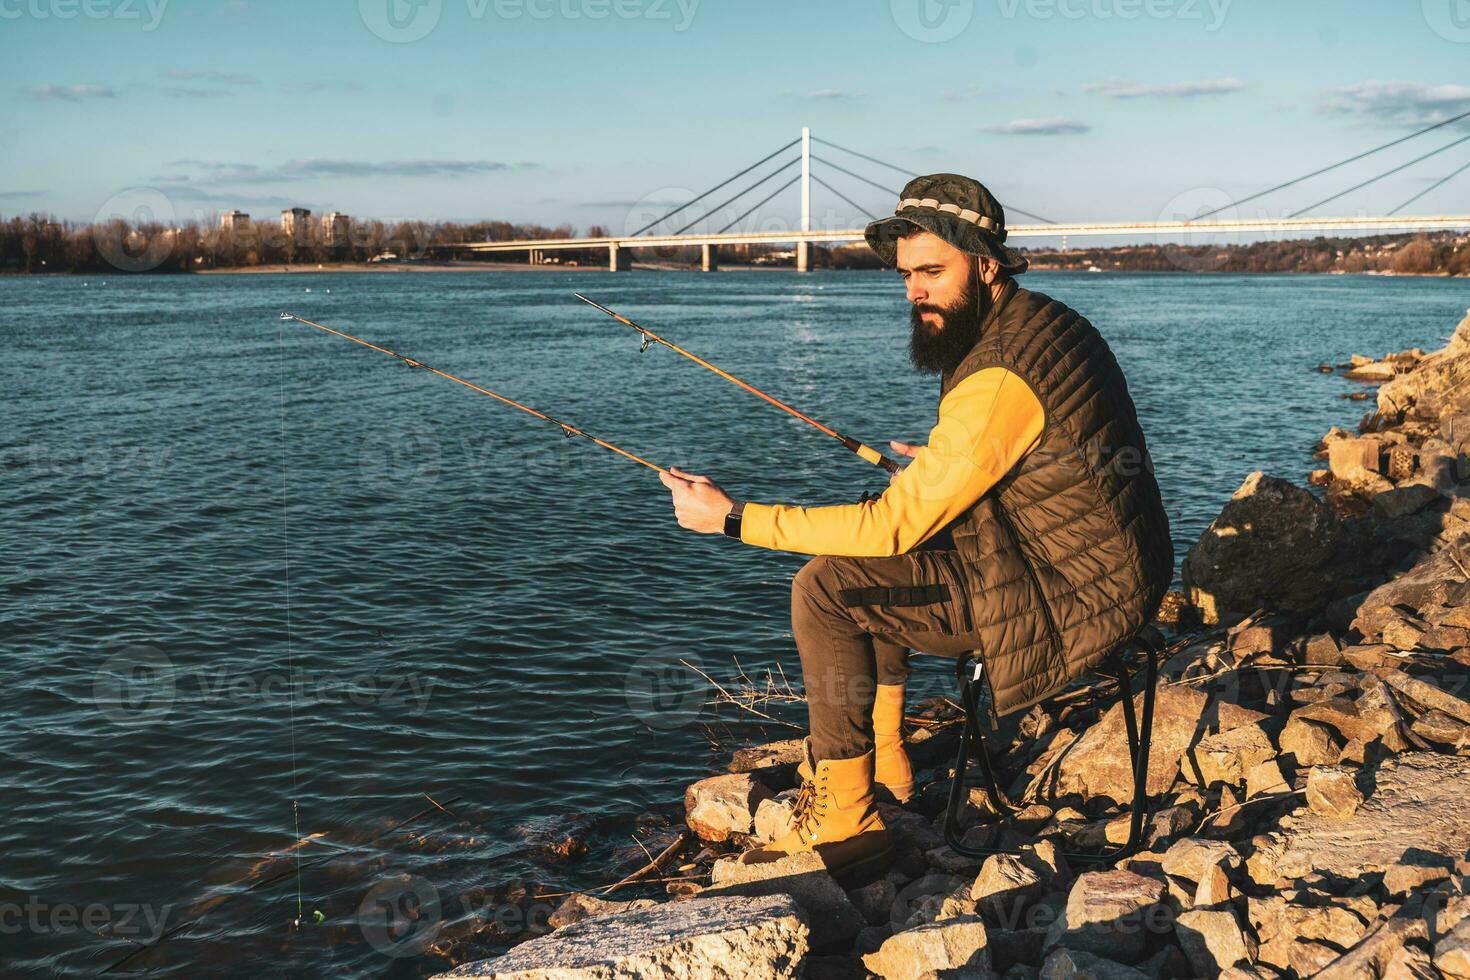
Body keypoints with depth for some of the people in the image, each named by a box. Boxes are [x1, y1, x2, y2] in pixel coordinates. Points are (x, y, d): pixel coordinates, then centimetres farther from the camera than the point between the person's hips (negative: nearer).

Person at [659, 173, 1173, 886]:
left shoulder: (1000, 377, -25)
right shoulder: (1040, 321, 7)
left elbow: (895, 524, -23)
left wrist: (734, 519, -19)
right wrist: (941, 464, 16)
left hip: (1074, 598, -10)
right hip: (1097, 565, 10)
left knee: (827, 588, -13)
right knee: (865, 561, 19)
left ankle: (844, 823, -3)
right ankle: (882, 765, 26)